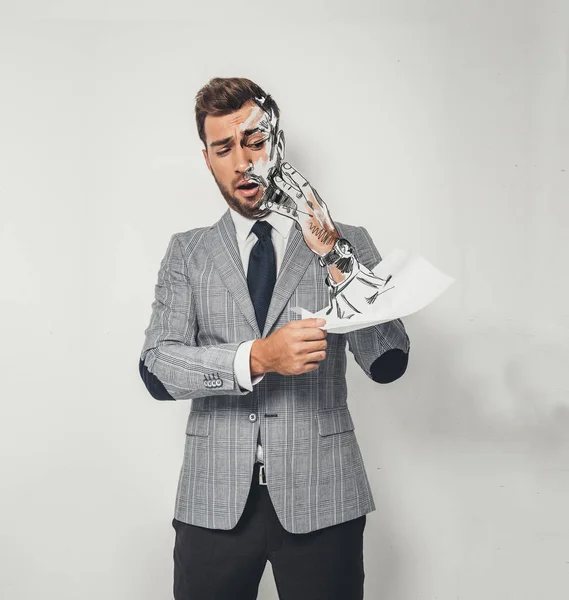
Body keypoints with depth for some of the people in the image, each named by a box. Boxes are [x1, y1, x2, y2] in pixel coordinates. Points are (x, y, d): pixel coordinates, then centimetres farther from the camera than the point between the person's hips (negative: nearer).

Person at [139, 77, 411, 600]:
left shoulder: (349, 245, 4)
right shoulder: (188, 252, 7)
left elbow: (388, 364, -6)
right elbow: (157, 368, -4)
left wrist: (334, 257, -15)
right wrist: (256, 358, -20)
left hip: (321, 500, -1)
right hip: (215, 501, 1)